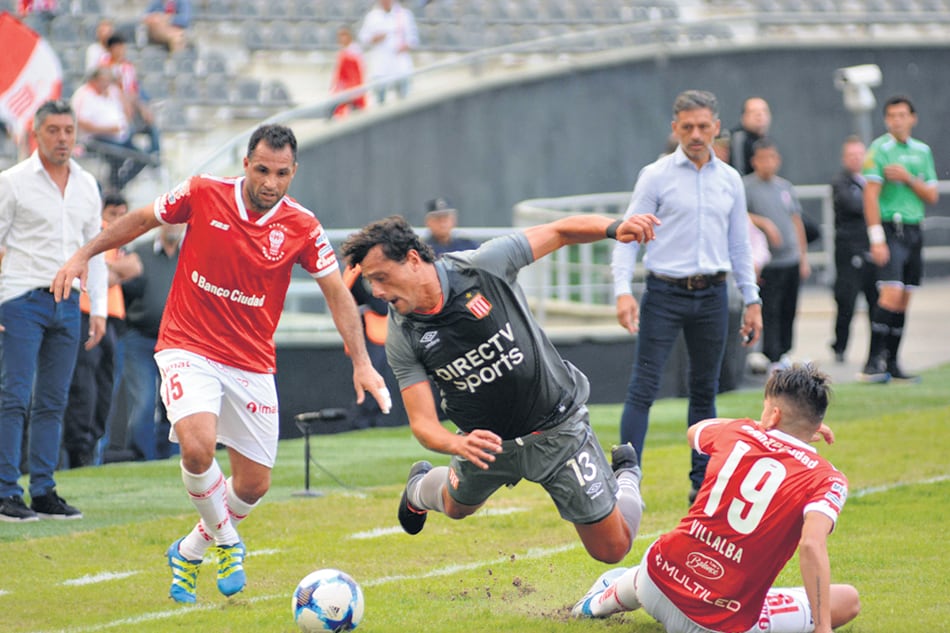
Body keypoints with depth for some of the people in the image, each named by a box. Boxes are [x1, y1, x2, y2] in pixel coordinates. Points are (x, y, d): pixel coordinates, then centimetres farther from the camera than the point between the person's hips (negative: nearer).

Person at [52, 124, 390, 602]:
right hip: (188, 349, -3)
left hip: (251, 364, 3)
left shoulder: (301, 228, -6)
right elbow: (142, 220, 8)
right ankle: (227, 542, 0)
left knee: (254, 484, 4)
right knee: (198, 446, -28)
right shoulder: (202, 195, -8)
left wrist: (361, 363, -8)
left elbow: (337, 294, 0)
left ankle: (189, 553, 32)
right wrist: (85, 254, 5)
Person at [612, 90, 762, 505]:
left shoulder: (730, 180, 10)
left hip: (712, 296, 4)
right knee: (643, 387, -9)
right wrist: (623, 291, -16)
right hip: (665, 292, -4)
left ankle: (702, 481, 15)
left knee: (705, 389, 9)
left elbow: (740, 244, 17)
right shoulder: (656, 176, -1)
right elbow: (629, 235, -4)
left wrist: (752, 301, 13)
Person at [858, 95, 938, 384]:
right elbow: (870, 195, -9)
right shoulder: (879, 149, -4)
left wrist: (908, 178, -7)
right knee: (891, 294, -17)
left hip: (914, 230, 6)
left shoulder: (922, 151, 13)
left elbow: (932, 196, 11)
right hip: (890, 229, -6)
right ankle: (873, 363, -15)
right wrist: (877, 238, -16)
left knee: (904, 300, 5)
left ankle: (891, 363, 10)